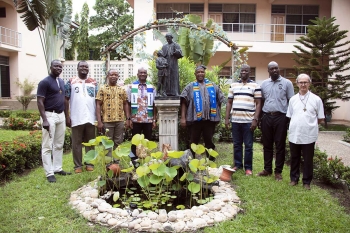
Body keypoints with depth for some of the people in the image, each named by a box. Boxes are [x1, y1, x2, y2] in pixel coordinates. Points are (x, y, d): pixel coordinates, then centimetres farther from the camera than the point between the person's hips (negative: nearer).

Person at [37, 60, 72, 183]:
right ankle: (49, 173, 3)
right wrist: (44, 120, -20)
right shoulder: (44, 82, -9)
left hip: (61, 115, 8)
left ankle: (57, 168, 23)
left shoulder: (62, 82, 13)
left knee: (59, 145, 13)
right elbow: (40, 102, -13)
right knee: (47, 146, -2)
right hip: (49, 115, -8)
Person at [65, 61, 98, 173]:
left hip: (91, 118, 2)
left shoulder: (93, 82, 9)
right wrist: (67, 116, -4)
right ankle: (78, 165, 16)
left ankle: (90, 163, 21)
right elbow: (66, 100, 2)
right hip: (76, 118, -2)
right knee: (76, 143, 6)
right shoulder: (71, 82, 3)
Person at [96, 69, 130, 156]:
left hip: (120, 121, 3)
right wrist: (99, 121, -10)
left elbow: (125, 104, 12)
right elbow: (98, 105, -3)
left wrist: (128, 119, 4)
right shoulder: (102, 89, 0)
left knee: (118, 143, 10)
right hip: (107, 121, -3)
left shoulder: (122, 90, 10)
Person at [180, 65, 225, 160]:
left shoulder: (213, 86, 11)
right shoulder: (190, 87, 4)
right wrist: (183, 118, -10)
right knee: (193, 142, 7)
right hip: (195, 119, -2)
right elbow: (184, 103, -2)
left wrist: (218, 114, 8)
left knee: (209, 141, 12)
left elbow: (220, 100, 13)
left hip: (210, 118, 2)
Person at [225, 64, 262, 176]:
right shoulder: (233, 85, 12)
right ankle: (237, 165, 23)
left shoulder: (255, 86, 1)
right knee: (236, 144, 11)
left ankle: (248, 167, 14)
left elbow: (258, 104, -2)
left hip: (248, 121, -3)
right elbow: (229, 102, 13)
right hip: (235, 120, 3)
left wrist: (255, 119, -10)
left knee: (248, 145, 3)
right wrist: (227, 118, 6)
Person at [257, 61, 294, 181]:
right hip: (266, 117, 3)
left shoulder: (287, 83, 1)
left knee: (280, 145, 4)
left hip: (281, 117, -3)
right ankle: (267, 169, 22)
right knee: (267, 145, 10)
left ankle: (278, 171, 14)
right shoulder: (264, 83, 10)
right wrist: (259, 117, 7)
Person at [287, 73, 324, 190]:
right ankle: (294, 179, 28)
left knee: (308, 160, 7)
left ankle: (306, 182, 21)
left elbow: (320, 118, 3)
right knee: (294, 158, 14)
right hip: (294, 135, 3)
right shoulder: (293, 99, 6)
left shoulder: (316, 99, -2)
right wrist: (298, 124, 6)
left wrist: (310, 124, 2)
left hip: (309, 135, -3)